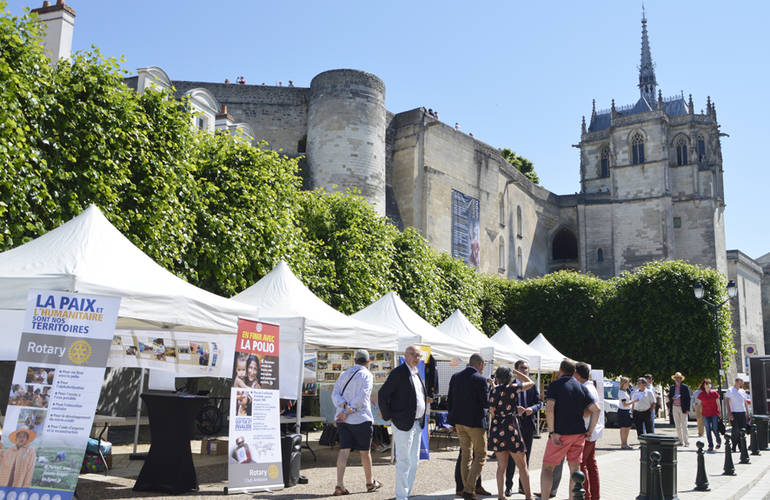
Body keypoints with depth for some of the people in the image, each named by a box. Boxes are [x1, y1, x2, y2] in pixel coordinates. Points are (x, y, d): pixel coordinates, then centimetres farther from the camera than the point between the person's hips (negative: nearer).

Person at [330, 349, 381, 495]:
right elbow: (361, 397, -16)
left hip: (342, 419, 5)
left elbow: (335, 394, 3)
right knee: (365, 451, 9)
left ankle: (339, 485, -8)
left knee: (344, 450, 2)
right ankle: (370, 483, 23)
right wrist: (348, 412, -14)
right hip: (361, 418, -5)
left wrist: (344, 406, -11)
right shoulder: (367, 375, -4)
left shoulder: (344, 374, 13)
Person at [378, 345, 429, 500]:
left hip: (417, 424, 9)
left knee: (414, 461, 14)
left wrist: (425, 401, 12)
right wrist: (388, 416, -13)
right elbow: (382, 394, -16)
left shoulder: (417, 374, 13)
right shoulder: (398, 373, -13)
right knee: (403, 461, -4)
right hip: (403, 424, -9)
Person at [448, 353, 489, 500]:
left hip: (459, 422, 6)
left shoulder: (455, 377, 4)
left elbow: (449, 400, 7)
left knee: (466, 456, 16)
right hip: (475, 422, -6)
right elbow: (486, 403, -13)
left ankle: (466, 488, 19)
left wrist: (454, 421, 15)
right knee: (480, 455, 5)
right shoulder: (480, 379, -13)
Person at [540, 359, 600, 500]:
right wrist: (590, 431, 6)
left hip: (560, 433, -4)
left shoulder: (555, 385, -7)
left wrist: (552, 432, -15)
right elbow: (596, 410, 3)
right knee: (575, 469, 11)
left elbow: (549, 409, -20)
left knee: (547, 467, 6)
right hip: (579, 433, 4)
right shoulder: (582, 387, 8)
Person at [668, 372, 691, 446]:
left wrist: (687, 409, -9)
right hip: (675, 407, 4)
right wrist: (672, 398, -9)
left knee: (684, 426, -6)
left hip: (683, 408, -4)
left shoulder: (685, 387, -2)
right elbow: (669, 397, 15)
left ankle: (686, 442, -2)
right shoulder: (672, 387, 9)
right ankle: (680, 441, 14)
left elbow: (688, 398, -3)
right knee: (677, 426, 7)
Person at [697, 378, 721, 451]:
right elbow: (700, 404, 10)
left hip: (714, 414, -1)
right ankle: (710, 446, 9)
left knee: (715, 429, -2)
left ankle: (719, 441, 27)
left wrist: (720, 413, 1)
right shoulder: (701, 394, 3)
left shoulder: (714, 393, 0)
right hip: (705, 414, 1)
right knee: (708, 430, 1)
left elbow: (718, 404, 4)